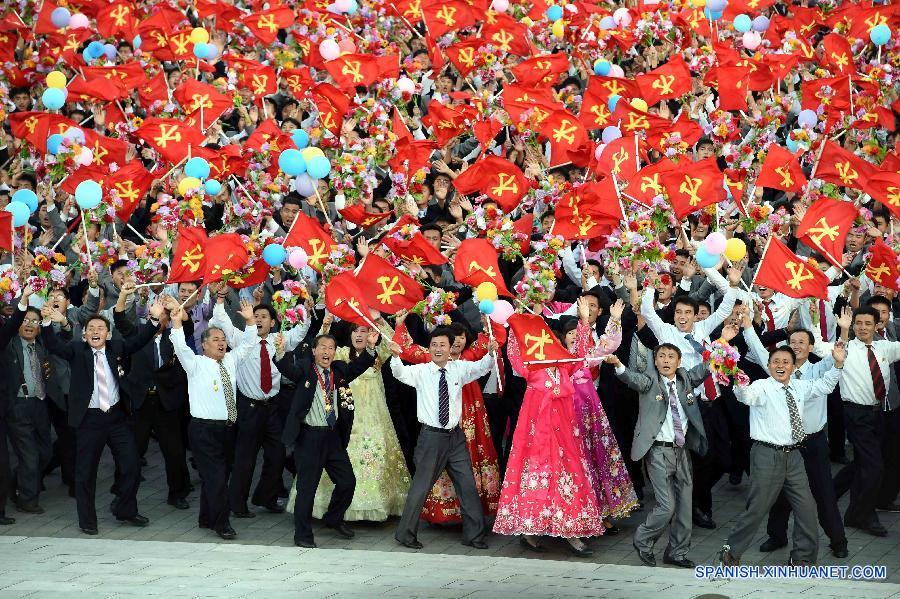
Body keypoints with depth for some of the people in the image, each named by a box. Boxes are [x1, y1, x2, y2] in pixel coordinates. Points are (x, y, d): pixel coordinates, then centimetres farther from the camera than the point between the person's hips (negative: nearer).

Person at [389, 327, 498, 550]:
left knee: (468, 486, 7)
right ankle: (406, 534, 16)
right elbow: (400, 373, -20)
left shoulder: (459, 369, 4)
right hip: (431, 437, -3)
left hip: (455, 436, 3)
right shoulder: (420, 371, -5)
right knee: (421, 486, 3)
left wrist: (490, 353, -28)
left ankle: (474, 535, 19)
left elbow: (481, 368, -8)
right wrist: (395, 356, -40)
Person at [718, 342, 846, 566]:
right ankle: (731, 552, 14)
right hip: (767, 455, -6)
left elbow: (824, 386, 18)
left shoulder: (799, 388, 10)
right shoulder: (763, 387, -10)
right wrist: (740, 386, -54)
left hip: (793, 455, 6)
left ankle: (803, 557, 21)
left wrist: (838, 364, 2)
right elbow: (747, 396, -30)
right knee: (757, 508, -3)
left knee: (806, 507, 6)